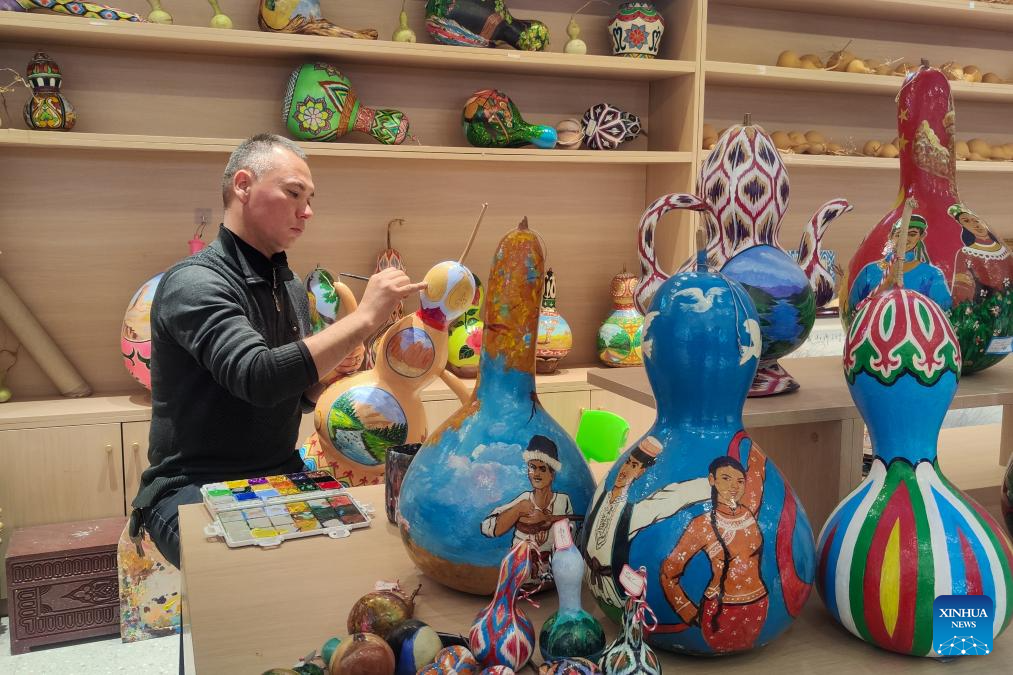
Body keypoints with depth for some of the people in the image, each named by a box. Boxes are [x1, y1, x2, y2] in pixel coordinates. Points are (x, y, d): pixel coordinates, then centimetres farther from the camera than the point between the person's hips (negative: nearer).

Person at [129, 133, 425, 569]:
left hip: (280, 478, 7)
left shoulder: (291, 287, 9)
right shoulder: (194, 283, -15)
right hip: (196, 487, -7)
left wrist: (333, 365, -4)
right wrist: (364, 319, -28)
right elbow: (258, 378, -31)